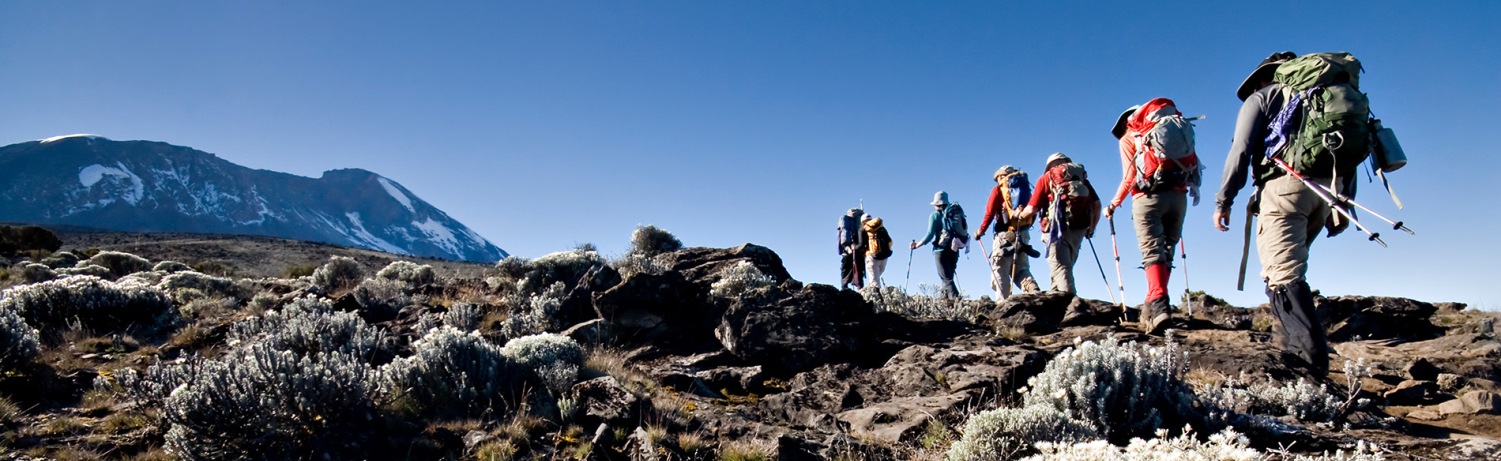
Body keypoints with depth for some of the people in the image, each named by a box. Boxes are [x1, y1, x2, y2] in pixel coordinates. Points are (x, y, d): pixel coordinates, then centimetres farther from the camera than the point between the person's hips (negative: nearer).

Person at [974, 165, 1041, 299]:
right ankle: (1034, 292, -15)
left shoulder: (999, 189, 3)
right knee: (1022, 270, 10)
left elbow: (990, 213, -5)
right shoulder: (1025, 188, 18)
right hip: (1022, 236, 5)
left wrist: (981, 231, 3)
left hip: (1005, 234, -5)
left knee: (1000, 271, -4)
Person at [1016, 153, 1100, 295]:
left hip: (1057, 227, -4)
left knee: (1060, 267, -9)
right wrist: (1091, 228, 21)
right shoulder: (1081, 177, 21)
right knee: (1066, 265, 16)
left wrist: (1019, 215, 20)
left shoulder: (1046, 178, 11)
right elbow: (1097, 204, 9)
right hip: (1080, 228, 4)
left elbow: (1031, 210, 0)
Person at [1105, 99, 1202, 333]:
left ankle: (1158, 303, -30)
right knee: (1166, 251, 11)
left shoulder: (1128, 139, 10)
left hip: (1149, 196, -4)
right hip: (1179, 195, 4)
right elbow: (1192, 163, 11)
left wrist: (1113, 204, 11)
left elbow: (1129, 178, 1)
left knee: (1152, 250, -12)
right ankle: (1156, 305, 8)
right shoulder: (1174, 128, 22)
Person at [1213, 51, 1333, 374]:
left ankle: (1312, 356, -26)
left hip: (1285, 184, -7)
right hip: (1327, 189, 7)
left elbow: (1240, 150, -2)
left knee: (1283, 275, -15)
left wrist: (1223, 200, -3)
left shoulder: (1261, 96, 12)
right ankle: (1295, 346, 15)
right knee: (1288, 269, 19)